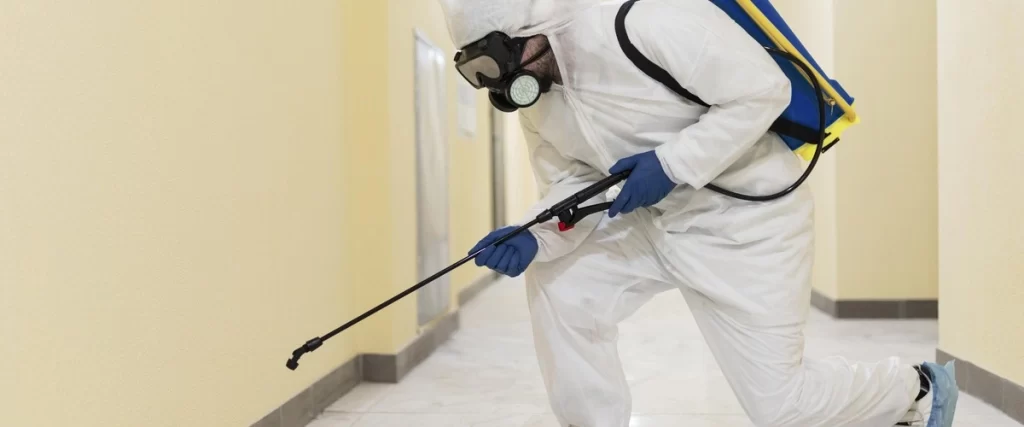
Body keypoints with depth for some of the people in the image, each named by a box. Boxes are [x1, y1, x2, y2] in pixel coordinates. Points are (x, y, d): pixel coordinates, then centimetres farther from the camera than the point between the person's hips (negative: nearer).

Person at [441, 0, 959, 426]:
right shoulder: (533, 95, -3)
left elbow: (764, 90, -24)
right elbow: (572, 186, 1)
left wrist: (672, 164, -29)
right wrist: (533, 239, -19)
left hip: (748, 222, -7)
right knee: (556, 286, -1)